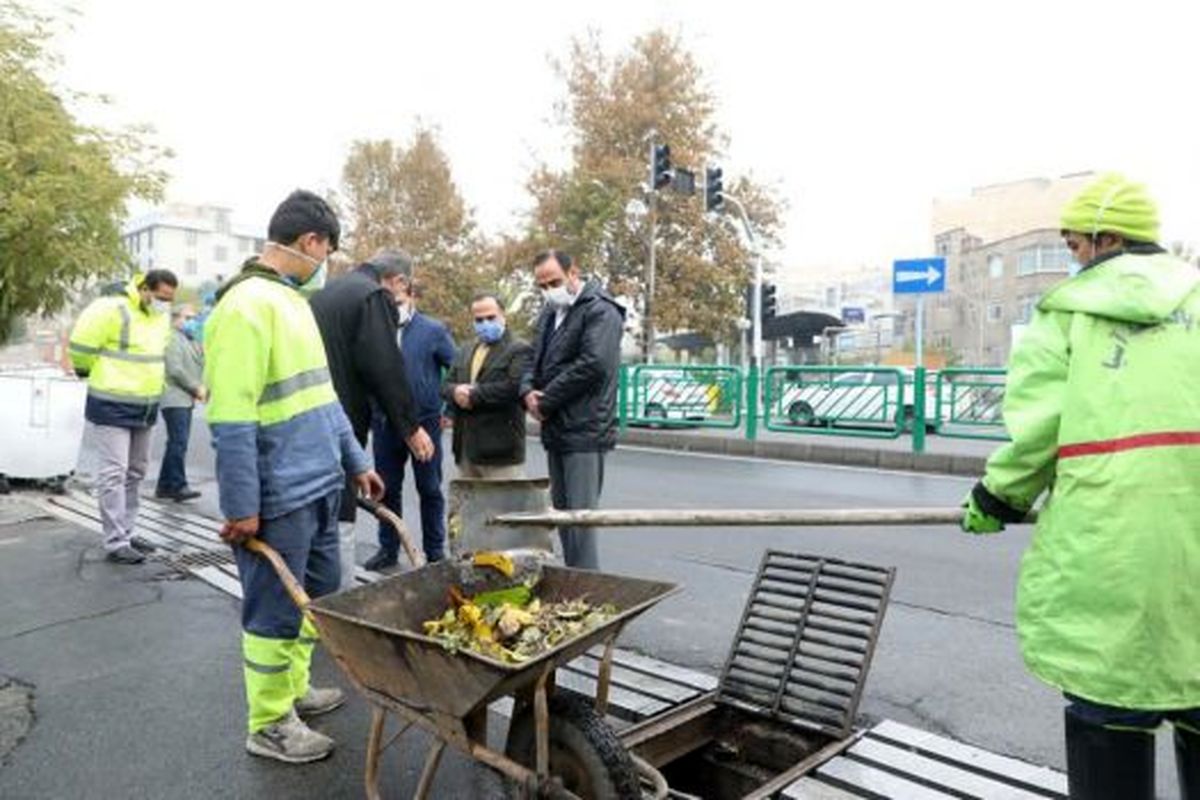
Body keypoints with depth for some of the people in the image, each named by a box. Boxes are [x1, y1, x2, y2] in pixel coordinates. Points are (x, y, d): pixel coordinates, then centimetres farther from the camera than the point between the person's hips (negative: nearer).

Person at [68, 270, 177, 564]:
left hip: (145, 407, 8)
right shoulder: (114, 311, -18)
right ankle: (115, 543, -1)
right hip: (111, 407, -8)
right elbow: (81, 345, -14)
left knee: (134, 473, 15)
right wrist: (91, 374, 2)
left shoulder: (162, 317, 6)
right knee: (113, 474, -5)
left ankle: (126, 533, 26)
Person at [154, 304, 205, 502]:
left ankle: (165, 486, 17)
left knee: (177, 443, 11)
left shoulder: (191, 341, 22)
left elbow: (200, 366, 22)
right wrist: (197, 388, -11)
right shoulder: (172, 338, -8)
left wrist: (202, 387, 4)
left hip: (186, 399, 10)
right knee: (178, 443, -11)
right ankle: (178, 486, -9)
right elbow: (175, 370, -17)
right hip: (174, 399, -10)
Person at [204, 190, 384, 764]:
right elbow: (231, 418, -22)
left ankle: (293, 689, 39)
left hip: (319, 488, 9)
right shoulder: (247, 305, -18)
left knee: (318, 594, 20)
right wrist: (242, 506, -21)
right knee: (275, 610, 6)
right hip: (278, 499, -9)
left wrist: (355, 462, 19)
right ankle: (269, 724, 23)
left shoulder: (294, 300, 13)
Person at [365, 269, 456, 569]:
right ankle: (388, 549, 24)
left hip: (425, 423, -2)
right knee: (387, 489, 11)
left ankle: (435, 550, 18)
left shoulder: (433, 330, -3)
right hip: (384, 425, 3)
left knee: (430, 489, 8)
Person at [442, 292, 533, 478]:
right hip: (466, 448, 7)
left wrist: (473, 395, -13)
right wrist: (456, 391, -9)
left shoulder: (520, 350, -5)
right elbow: (446, 385, 15)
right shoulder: (466, 352, 21)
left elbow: (514, 387, -19)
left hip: (500, 449, -7)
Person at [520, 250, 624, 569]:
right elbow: (535, 359, 21)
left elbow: (594, 364, -21)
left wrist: (546, 402, -14)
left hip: (584, 432, -9)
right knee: (562, 511, 14)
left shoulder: (600, 311, -9)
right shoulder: (549, 314, 19)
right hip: (556, 430, 9)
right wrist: (528, 390, -2)